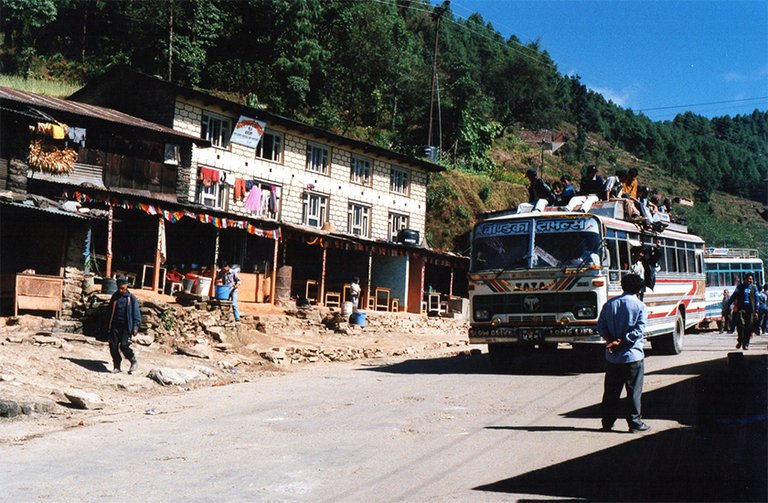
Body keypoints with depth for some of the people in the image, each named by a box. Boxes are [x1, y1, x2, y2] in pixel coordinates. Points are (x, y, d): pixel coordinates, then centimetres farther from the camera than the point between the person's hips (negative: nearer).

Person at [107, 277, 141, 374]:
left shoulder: (131, 298, -2)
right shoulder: (114, 297, 10)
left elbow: (136, 314, -2)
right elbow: (110, 311, 20)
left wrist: (135, 327, -9)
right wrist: (108, 326, 18)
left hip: (126, 326, -4)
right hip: (115, 325, 4)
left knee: (124, 346, -14)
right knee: (113, 345, -1)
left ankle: (134, 362, 9)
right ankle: (116, 366, 13)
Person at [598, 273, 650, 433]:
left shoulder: (610, 304, 5)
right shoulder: (641, 307, -6)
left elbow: (601, 326, 1)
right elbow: (638, 331, -15)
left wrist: (611, 340, -7)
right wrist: (621, 342, -13)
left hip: (612, 357, 4)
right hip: (633, 356, -4)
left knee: (611, 392, 11)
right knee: (634, 391, 5)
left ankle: (607, 422, 15)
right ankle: (635, 423, 8)